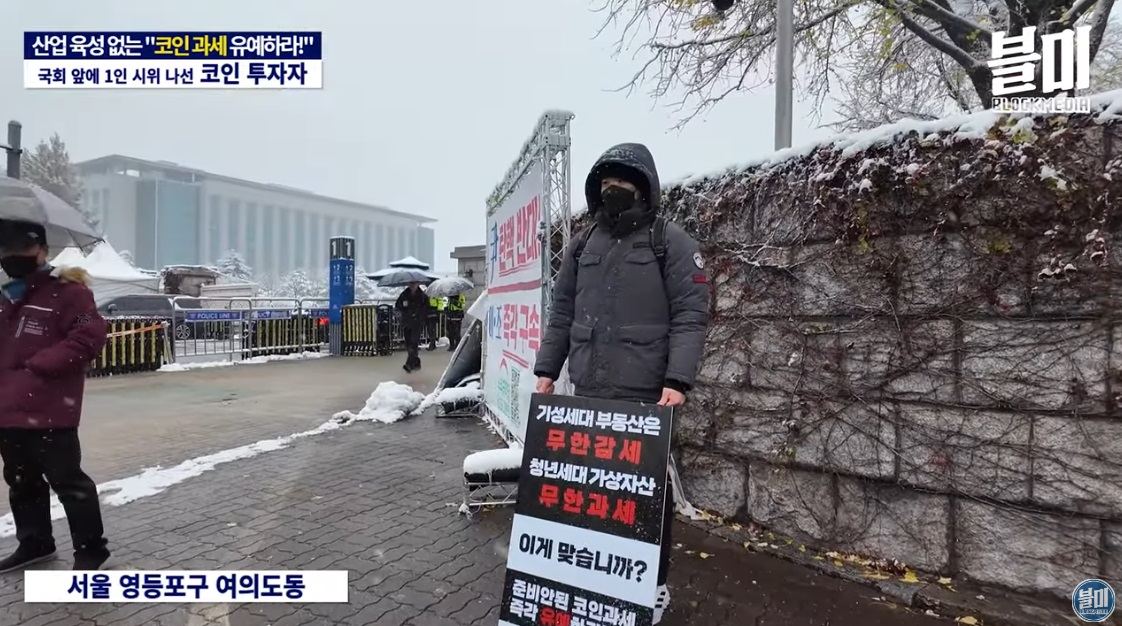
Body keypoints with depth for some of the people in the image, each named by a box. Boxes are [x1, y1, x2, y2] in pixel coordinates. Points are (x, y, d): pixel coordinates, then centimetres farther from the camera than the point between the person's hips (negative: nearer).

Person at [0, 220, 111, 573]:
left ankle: (90, 548, 10)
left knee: (67, 481, -2)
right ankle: (34, 542, 36)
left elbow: (89, 337, -19)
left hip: (48, 410, -9)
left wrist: (39, 365, -18)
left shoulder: (66, 291, -10)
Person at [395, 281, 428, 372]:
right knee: (408, 343, 8)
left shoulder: (422, 295, -1)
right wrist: (403, 305, -12)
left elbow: (426, 309, 3)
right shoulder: (405, 294, 8)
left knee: (414, 342, -15)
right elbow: (397, 306, 9)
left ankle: (409, 364, -18)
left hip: (417, 323, -4)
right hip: (407, 322, 4)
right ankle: (416, 362, 20)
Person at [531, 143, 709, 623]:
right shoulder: (582, 244, 14)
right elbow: (561, 313, 16)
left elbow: (691, 315, -7)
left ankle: (654, 584, 25)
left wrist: (677, 380, -17)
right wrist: (546, 370, 10)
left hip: (645, 394, -4)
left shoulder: (671, 241, 0)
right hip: (587, 391, 5)